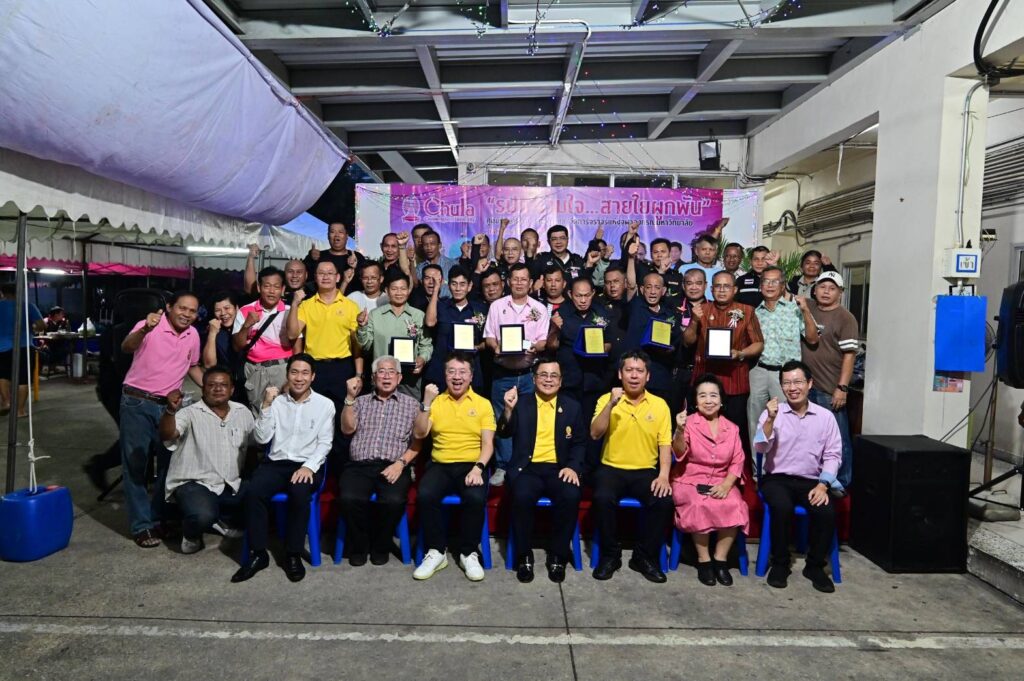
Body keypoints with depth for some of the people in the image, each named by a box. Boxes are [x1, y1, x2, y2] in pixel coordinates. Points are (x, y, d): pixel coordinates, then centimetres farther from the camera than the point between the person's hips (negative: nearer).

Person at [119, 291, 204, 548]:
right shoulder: (150, 326, -14)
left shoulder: (193, 335, 3)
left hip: (170, 405, 5)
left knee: (169, 461, 11)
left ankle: (160, 517, 27)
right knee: (135, 464, 1)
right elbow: (126, 348, -33)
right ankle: (141, 526, 9)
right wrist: (145, 329, -51)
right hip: (137, 403, -5)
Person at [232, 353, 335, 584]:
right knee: (252, 492, -27)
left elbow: (325, 443, 0)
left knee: (299, 494, -33)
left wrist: (309, 466, -17)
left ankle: (293, 555, -16)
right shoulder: (276, 402, 7)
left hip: (307, 465, -2)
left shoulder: (325, 404, 4)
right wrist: (266, 406, -10)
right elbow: (262, 438, 1)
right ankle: (258, 553, -12)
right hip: (276, 463, 2)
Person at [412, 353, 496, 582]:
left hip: (472, 465, -1)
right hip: (440, 465, 1)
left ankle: (469, 553, -8)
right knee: (425, 495, -29)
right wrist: (426, 404, -11)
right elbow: (419, 434, 0)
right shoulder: (436, 402, 11)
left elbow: (488, 443, 0)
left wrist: (478, 468, -17)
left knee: (476, 498, -31)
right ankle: (436, 552, -9)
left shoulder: (483, 404, 7)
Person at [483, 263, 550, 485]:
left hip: (529, 373, 0)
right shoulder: (497, 306, 7)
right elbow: (488, 336, 6)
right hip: (503, 372, 0)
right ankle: (503, 466, 13)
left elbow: (543, 341, 3)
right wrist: (496, 346, -14)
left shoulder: (539, 309, 6)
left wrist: (534, 347, -19)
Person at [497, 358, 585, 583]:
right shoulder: (521, 403, 10)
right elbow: (505, 433, -2)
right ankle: (524, 556, -12)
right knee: (522, 496, -33)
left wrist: (573, 466, -7)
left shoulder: (572, 407, 13)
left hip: (559, 468, 1)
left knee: (571, 496, -30)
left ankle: (557, 556, -10)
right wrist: (508, 409, -20)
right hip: (527, 468, -1)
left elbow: (580, 443, 11)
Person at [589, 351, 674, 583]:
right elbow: (595, 434, -11)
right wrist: (611, 403, -22)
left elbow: (665, 444, 1)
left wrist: (663, 475, -14)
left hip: (646, 470, 1)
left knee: (664, 501, -25)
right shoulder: (607, 399, 0)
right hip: (612, 468, -1)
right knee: (602, 499, -30)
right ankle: (610, 555, -6)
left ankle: (645, 557, -3)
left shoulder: (659, 404, 3)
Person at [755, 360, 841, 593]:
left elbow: (833, 455, 3)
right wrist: (770, 420, -26)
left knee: (827, 512, -26)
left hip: (811, 481, 2)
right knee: (782, 508, -31)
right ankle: (779, 563, -8)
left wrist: (823, 485, -9)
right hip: (777, 479, -2)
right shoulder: (772, 413, -1)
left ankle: (815, 565, -1)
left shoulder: (826, 416, 4)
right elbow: (760, 448, -12)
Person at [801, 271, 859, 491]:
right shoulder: (807, 307, 8)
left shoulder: (845, 318, -6)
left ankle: (841, 483, 15)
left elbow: (849, 355, -11)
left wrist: (842, 388, -16)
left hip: (830, 389, -5)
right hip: (806, 385, 5)